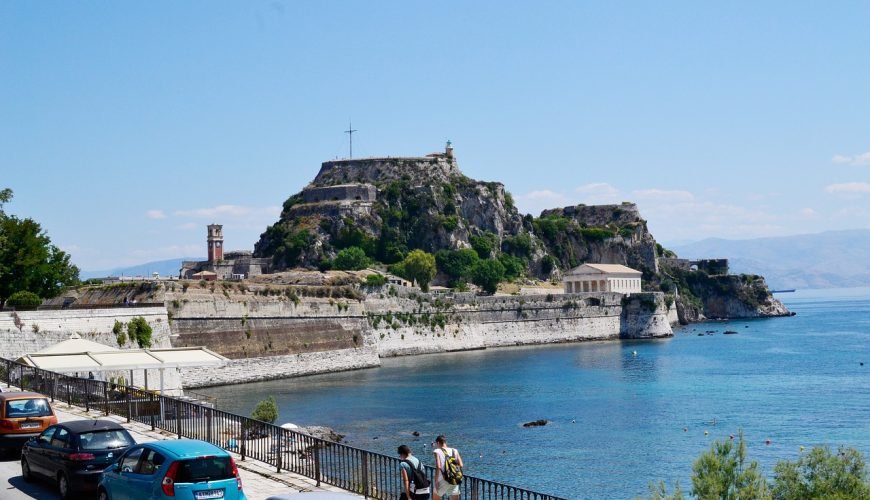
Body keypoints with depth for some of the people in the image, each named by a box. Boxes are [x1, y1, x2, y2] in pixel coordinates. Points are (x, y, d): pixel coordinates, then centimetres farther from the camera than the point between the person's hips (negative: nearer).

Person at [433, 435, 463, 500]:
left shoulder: (437, 451, -5)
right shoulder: (454, 451, 8)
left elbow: (438, 467, -16)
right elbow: (461, 465, 1)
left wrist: (436, 481, -12)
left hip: (443, 480, -3)